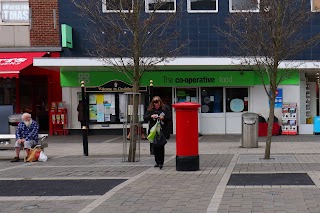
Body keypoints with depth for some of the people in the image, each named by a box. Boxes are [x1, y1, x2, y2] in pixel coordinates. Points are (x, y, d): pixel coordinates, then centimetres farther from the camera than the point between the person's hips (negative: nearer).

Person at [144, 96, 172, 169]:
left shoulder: (165, 109, 2)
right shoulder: (150, 110, 8)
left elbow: (170, 118, 3)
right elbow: (145, 118, 4)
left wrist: (163, 118, -15)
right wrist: (151, 116, -13)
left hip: (163, 131, -3)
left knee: (161, 146, -8)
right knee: (155, 147, 5)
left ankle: (160, 162, -4)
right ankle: (157, 162, 17)